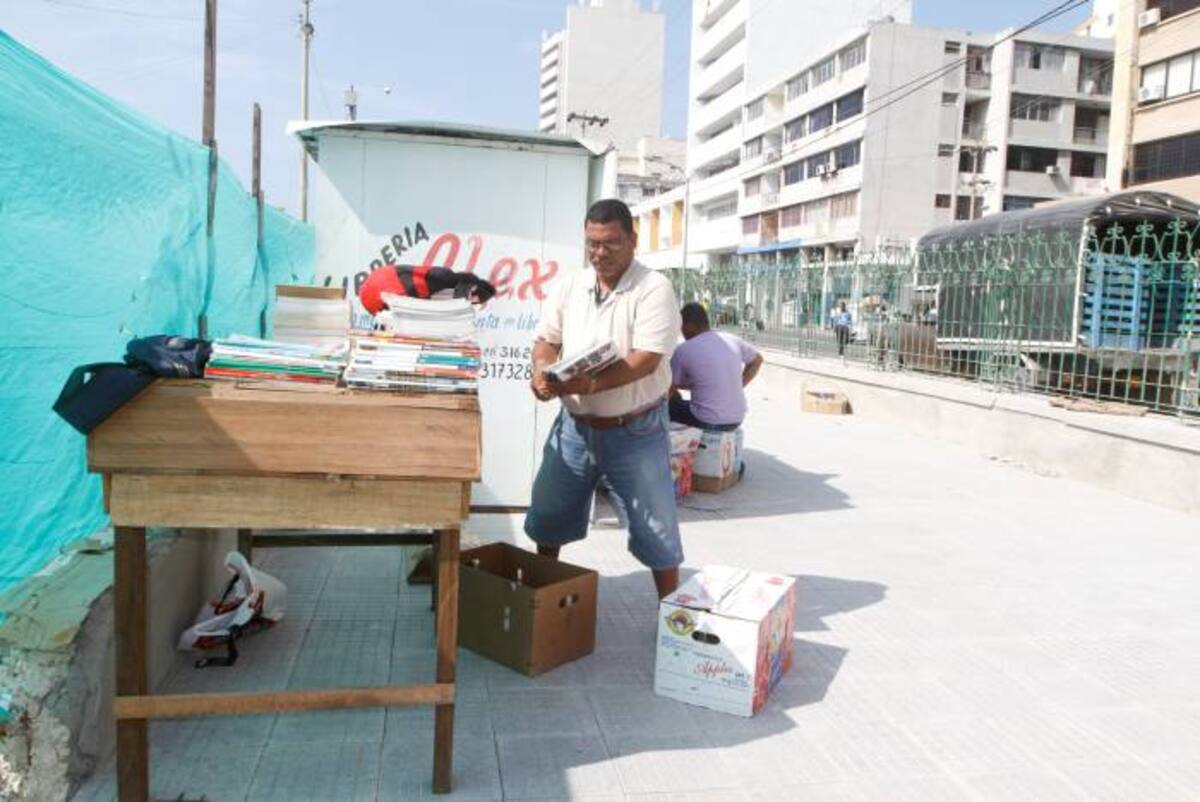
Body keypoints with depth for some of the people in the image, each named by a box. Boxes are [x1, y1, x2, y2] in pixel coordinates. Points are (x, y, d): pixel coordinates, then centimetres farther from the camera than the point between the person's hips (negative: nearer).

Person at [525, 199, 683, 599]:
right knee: (547, 517, 17)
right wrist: (543, 369, -15)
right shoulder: (569, 285, 4)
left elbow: (647, 358, -22)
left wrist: (593, 384, -34)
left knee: (655, 530, 5)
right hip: (575, 426, 5)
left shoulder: (654, 288, -14)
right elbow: (546, 340, 8)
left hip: (635, 431, -5)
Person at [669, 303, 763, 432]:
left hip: (707, 422, -6)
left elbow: (669, 388, -3)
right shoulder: (733, 340, 2)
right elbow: (757, 360, 19)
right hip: (737, 420, 6)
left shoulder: (683, 350, -13)